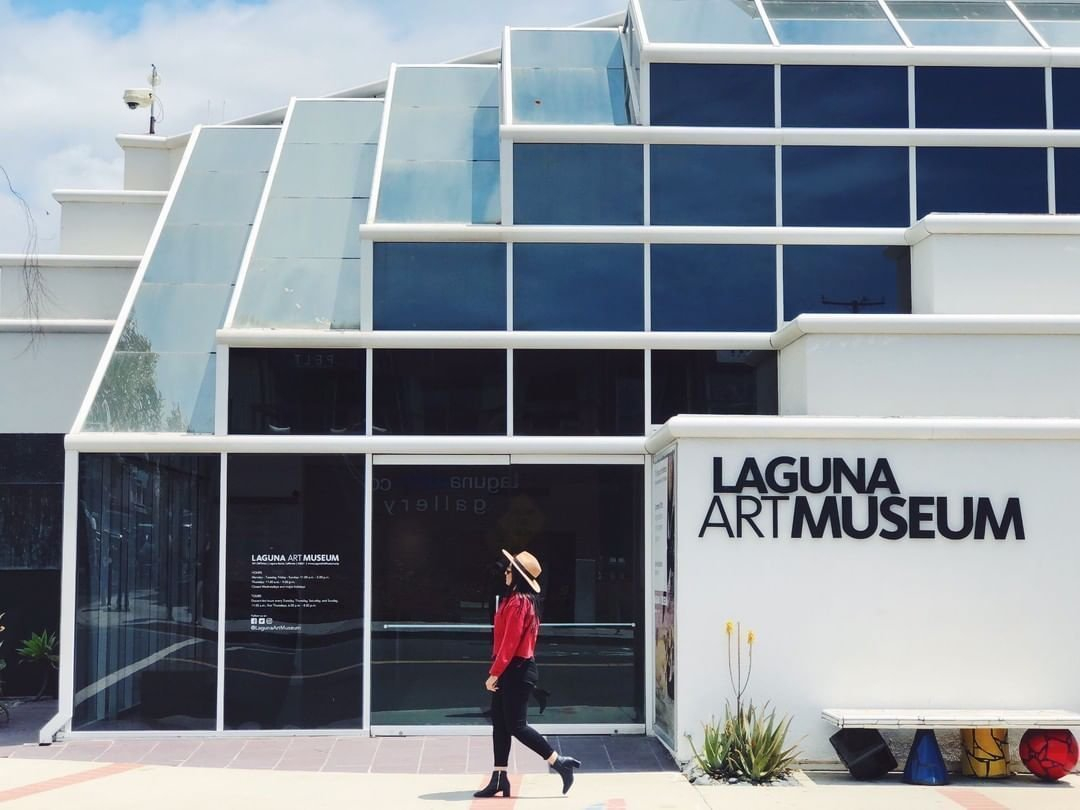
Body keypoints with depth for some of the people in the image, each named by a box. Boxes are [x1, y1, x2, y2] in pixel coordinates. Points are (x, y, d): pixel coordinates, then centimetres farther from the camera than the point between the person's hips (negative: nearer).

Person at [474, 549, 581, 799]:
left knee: (515, 726, -5)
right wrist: (497, 672, 19)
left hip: (516, 672, -10)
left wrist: (494, 674, -18)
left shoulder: (517, 602, -17)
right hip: (512, 670, 10)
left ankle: (560, 762, 1)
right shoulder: (522, 600, 14)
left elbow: (510, 642, -21)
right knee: (499, 724, 10)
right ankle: (499, 779, 13)